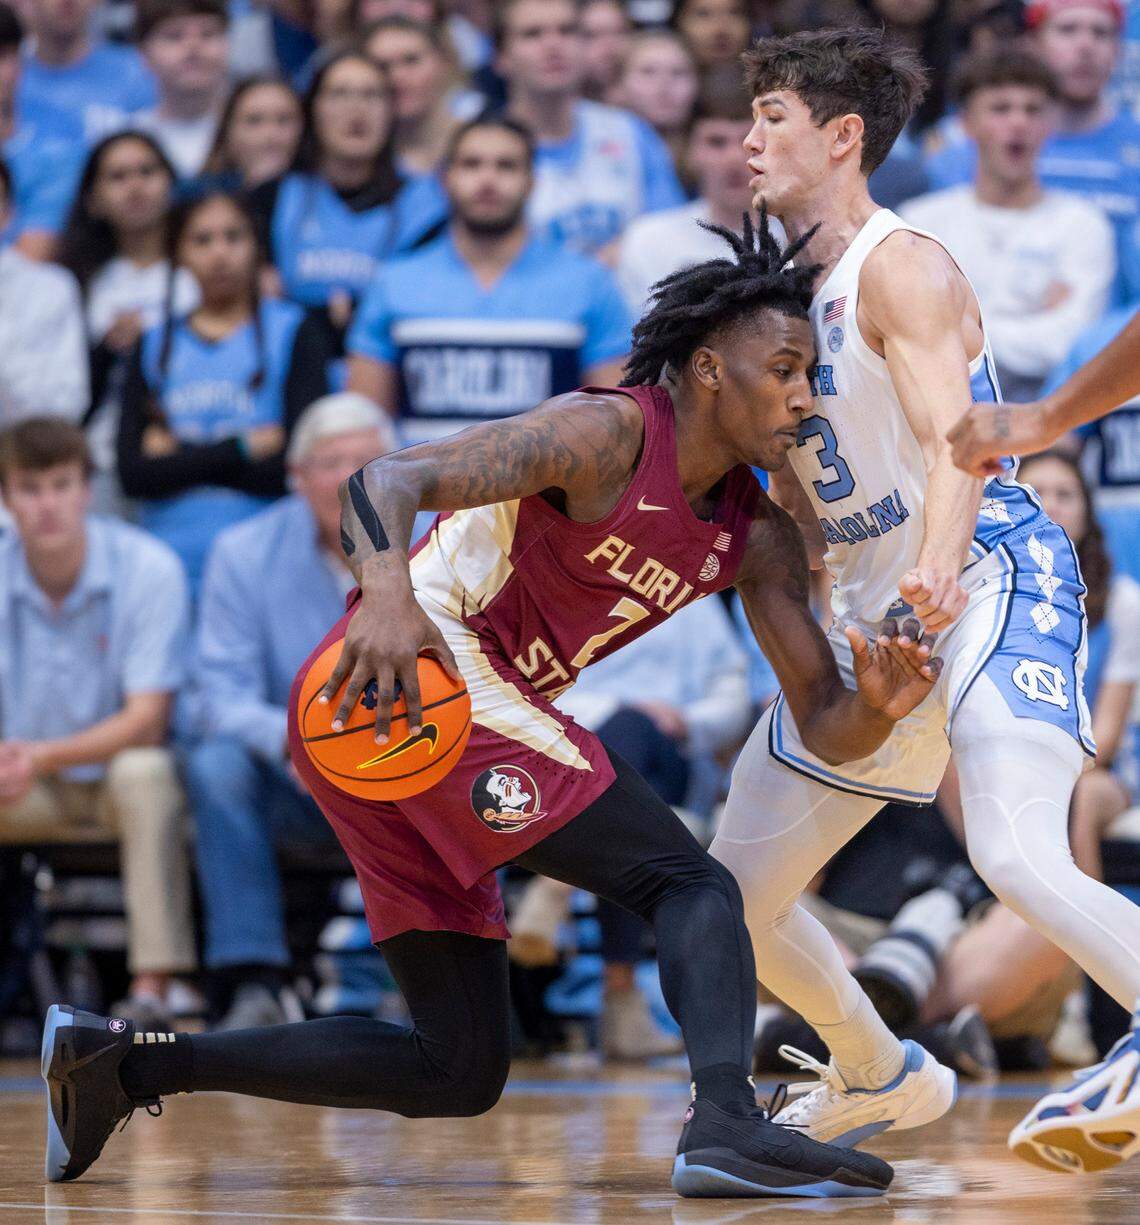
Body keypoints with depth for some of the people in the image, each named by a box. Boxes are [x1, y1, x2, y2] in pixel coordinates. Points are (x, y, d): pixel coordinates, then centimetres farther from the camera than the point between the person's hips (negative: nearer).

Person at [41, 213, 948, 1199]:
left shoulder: (757, 534, 12)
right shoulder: (606, 433, -11)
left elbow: (822, 725, 10)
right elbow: (385, 480, -20)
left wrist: (877, 708, -14)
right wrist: (387, 588, -40)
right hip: (417, 675, -9)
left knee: (460, 1072, 11)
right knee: (694, 885, -17)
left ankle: (123, 1059, 14)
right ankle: (727, 1123, -38)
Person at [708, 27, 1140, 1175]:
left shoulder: (901, 266, -11)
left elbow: (956, 441, -27)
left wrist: (938, 567, -45)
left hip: (994, 580, -9)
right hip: (870, 620, 9)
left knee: (1017, 857, -33)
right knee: (735, 892, 13)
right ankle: (877, 1079, 34)